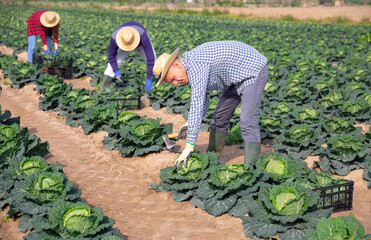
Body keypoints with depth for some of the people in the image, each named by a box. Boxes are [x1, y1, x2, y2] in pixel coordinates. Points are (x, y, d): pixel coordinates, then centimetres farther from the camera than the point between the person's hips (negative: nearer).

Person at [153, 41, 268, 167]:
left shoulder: (196, 66, -31)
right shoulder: (191, 66, 1)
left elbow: (197, 106, -36)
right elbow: (203, 101, 8)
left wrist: (189, 145, -35)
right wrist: (190, 123, -7)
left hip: (254, 70, -10)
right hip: (237, 77, 10)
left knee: (248, 121, -19)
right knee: (220, 117, 12)